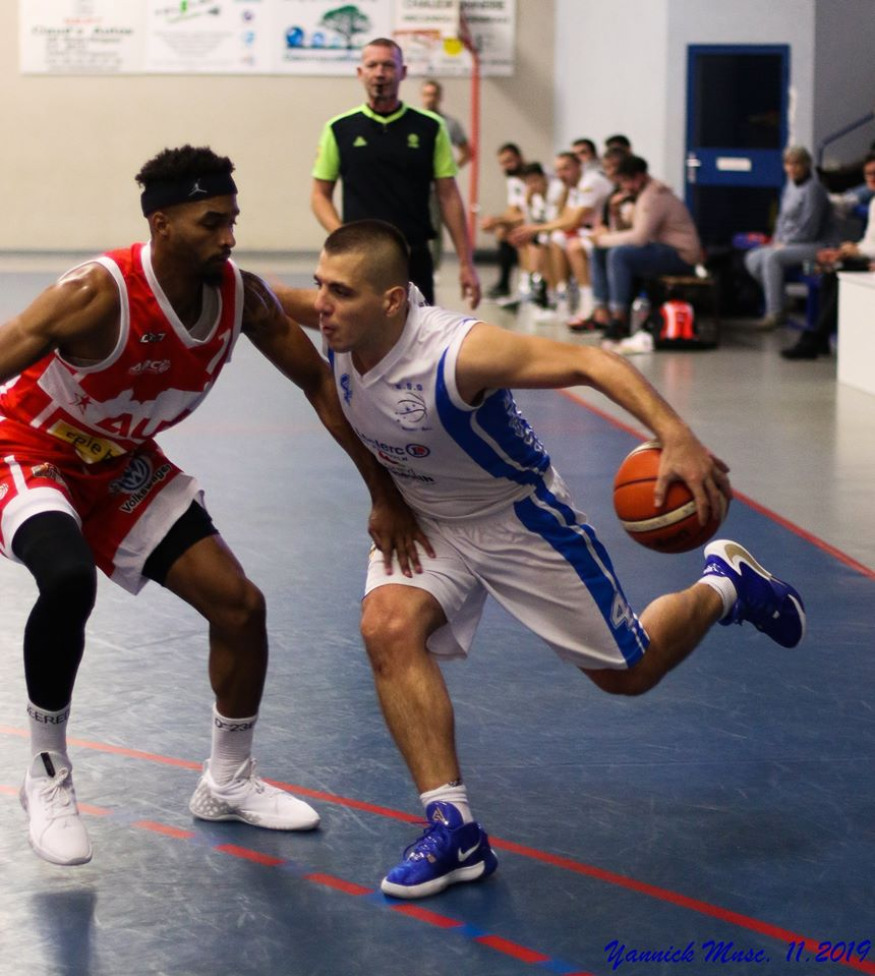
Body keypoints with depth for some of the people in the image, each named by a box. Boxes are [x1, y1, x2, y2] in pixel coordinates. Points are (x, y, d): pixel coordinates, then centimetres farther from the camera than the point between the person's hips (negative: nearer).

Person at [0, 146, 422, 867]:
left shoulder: (242, 295, -15)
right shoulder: (99, 294, -34)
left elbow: (317, 380, -2)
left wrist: (383, 492, -6)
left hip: (123, 463, 7)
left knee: (240, 605, 1)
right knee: (69, 579, -36)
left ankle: (229, 783, 23)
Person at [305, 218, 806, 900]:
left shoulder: (457, 353, -36)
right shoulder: (341, 328, -18)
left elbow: (591, 362, -40)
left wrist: (677, 438, -53)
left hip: (518, 517, -5)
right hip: (423, 517, 5)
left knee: (629, 672, 6)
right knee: (387, 625, -25)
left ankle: (725, 585, 38)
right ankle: (453, 828, -20)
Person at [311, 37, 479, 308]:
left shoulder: (430, 128, 4)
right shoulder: (339, 129, 4)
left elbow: (448, 196, 5)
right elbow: (320, 194, 8)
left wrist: (466, 263, 0)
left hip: (415, 258, 0)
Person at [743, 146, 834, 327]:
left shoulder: (813, 188, -14)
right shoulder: (790, 185, 14)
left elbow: (808, 229, -18)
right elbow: (783, 217, 22)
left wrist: (784, 244, -13)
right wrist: (777, 239, 5)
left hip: (813, 245, -9)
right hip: (786, 243, 9)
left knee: (772, 257, -31)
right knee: (752, 259, -6)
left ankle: (775, 312, -28)